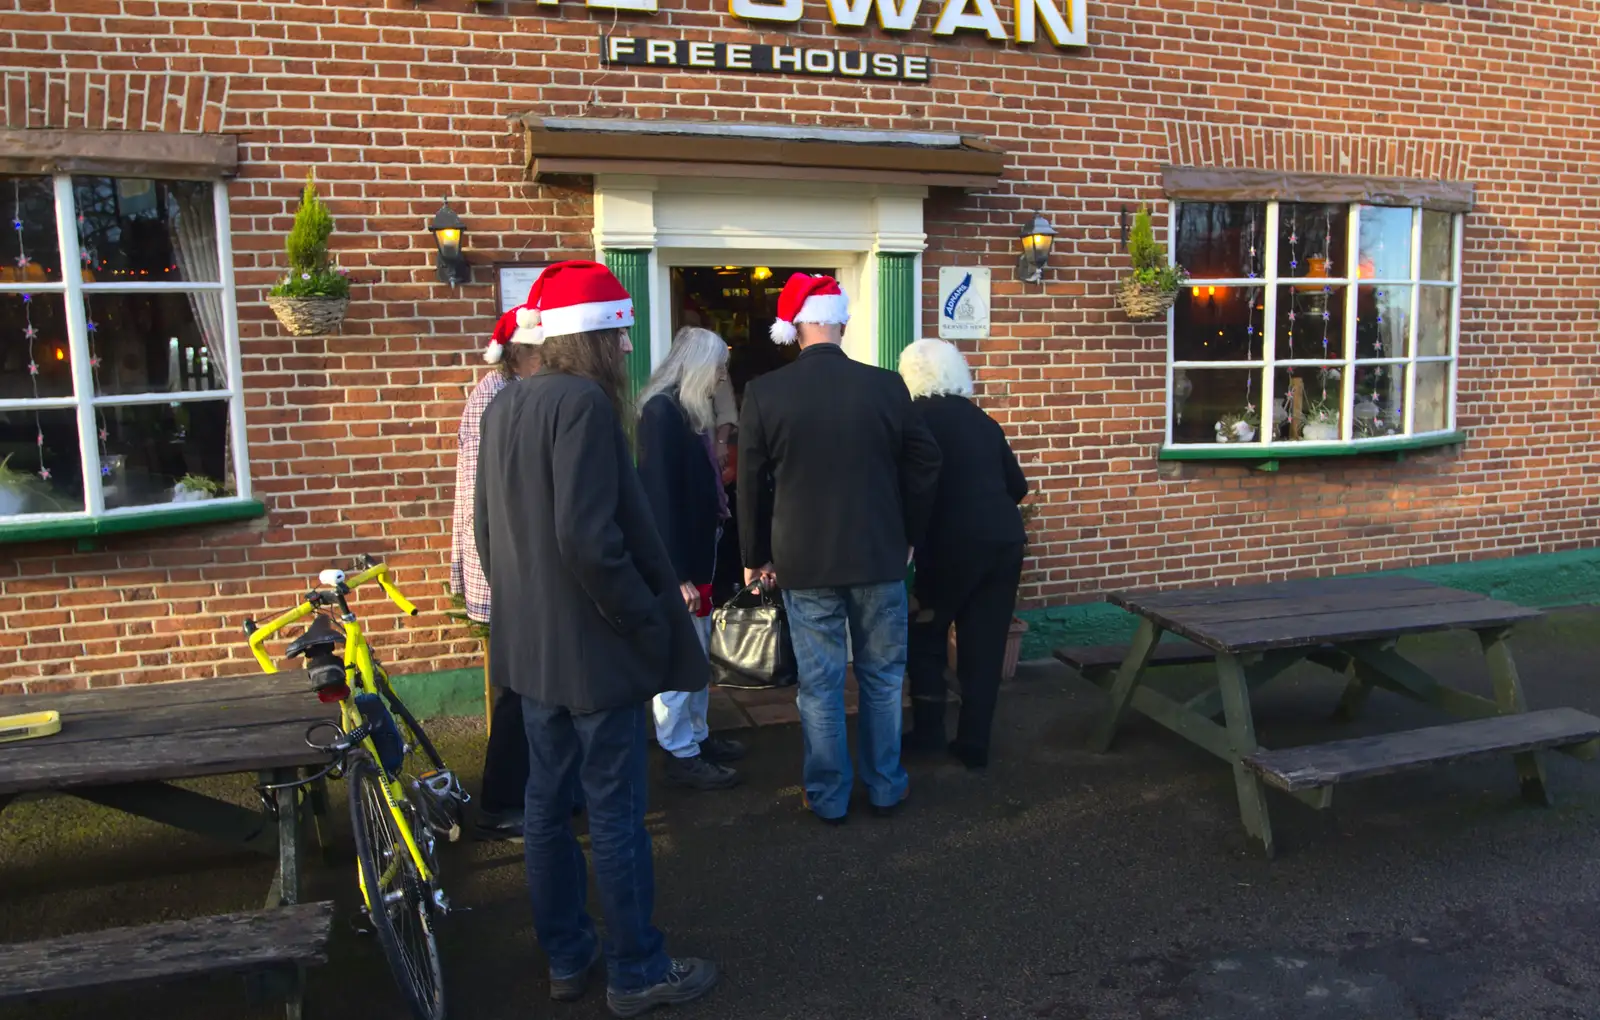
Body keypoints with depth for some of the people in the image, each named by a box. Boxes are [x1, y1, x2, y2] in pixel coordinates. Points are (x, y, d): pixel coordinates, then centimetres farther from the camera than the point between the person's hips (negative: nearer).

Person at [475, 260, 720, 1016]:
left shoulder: (506, 405, 7)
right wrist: (649, 623, -16)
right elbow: (589, 540, -25)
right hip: (593, 643, -9)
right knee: (616, 814, 4)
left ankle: (566, 957, 31)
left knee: (547, 804, 16)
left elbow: (488, 526, 13)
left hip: (532, 641, 9)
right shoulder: (584, 402, -19)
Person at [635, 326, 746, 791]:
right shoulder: (661, 411, -16)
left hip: (698, 549, 9)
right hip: (677, 559, -9)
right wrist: (678, 572, -22)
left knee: (697, 649, 17)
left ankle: (697, 735, 29)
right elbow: (662, 496, -21)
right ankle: (680, 754, 10)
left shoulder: (691, 409, 12)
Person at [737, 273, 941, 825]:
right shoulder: (887, 386, -6)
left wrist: (756, 555, 10)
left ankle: (829, 796, 20)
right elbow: (923, 465, 2)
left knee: (819, 683, 9)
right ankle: (886, 786, 27)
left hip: (804, 561, -1)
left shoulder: (764, 393, -8)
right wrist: (905, 537, 15)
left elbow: (750, 484, -2)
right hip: (880, 557, 1)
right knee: (882, 676, 15)